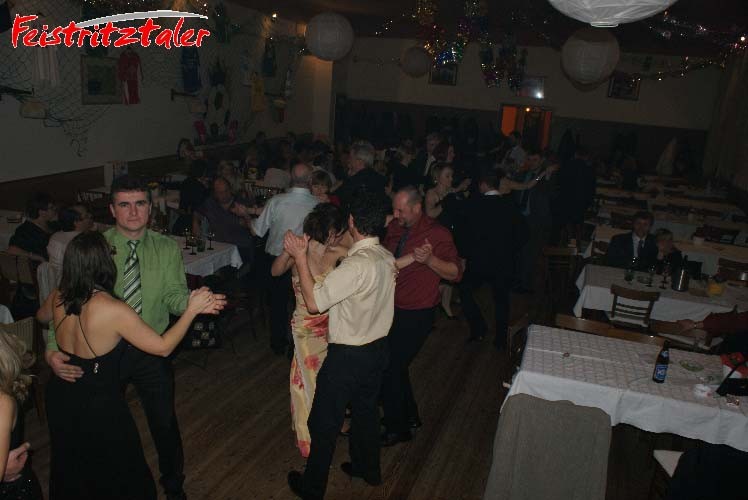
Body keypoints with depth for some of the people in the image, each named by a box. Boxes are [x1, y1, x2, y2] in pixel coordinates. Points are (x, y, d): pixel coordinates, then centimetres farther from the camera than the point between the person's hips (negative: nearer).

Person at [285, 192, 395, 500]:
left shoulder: (356, 265, -30)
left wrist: (300, 257, -24)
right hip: (378, 347, 8)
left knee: (324, 422, 11)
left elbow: (313, 302, -28)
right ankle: (368, 469, 47)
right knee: (366, 410, 27)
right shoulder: (387, 258, -3)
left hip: (348, 356, -8)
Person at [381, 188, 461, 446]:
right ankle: (409, 415, 39)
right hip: (391, 308, 7)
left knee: (390, 368, -3)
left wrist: (430, 259, -35)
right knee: (395, 365, 18)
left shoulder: (437, 234, -16)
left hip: (415, 316, -7)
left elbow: (456, 273, -19)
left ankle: (397, 429, 17)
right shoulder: (394, 228, 3)